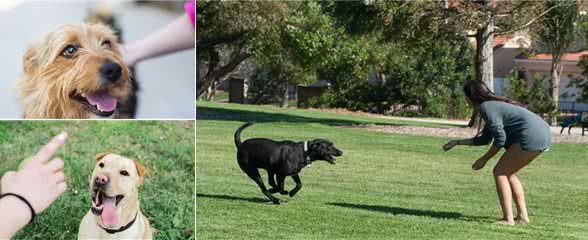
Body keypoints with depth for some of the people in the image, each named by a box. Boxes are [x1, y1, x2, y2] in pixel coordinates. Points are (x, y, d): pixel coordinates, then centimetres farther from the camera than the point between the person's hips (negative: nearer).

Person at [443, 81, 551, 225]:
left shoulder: (485, 108, -8)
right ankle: (522, 215, 15)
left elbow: (500, 139, -11)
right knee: (508, 173, 20)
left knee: (499, 172, -3)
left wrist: (484, 159, -1)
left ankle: (508, 219, -6)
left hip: (532, 136, -10)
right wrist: (457, 142, 30)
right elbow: (485, 139, 27)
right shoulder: (493, 105, 23)